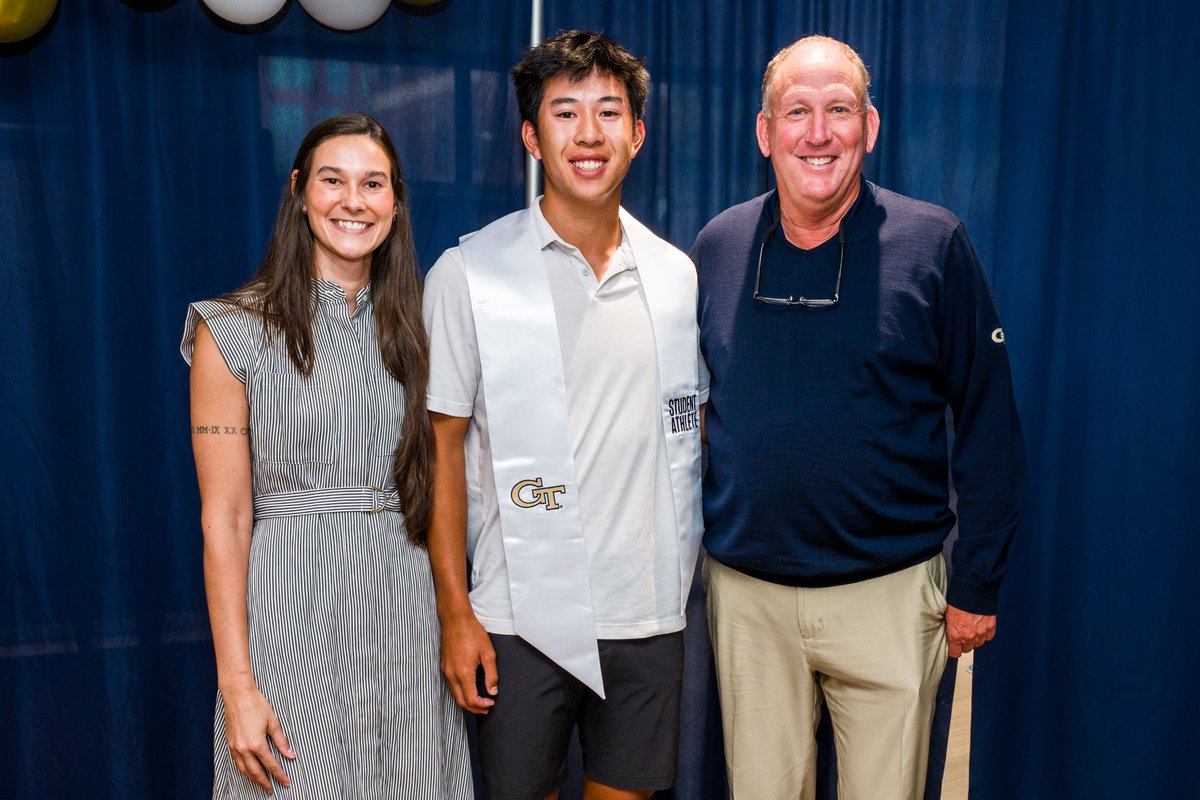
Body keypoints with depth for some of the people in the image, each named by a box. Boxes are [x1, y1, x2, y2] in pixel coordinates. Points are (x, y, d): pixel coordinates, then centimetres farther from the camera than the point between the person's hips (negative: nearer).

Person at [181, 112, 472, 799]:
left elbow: (432, 487, 10)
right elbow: (225, 519, -8)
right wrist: (236, 683, -12)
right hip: (290, 611, -3)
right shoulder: (235, 331, -5)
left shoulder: (413, 328, 7)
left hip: (407, 606, 4)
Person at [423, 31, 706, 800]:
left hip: (651, 610, 3)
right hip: (521, 616, -3)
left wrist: (705, 579, 9)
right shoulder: (469, 273, -5)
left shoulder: (676, 274, 5)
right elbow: (441, 447, -4)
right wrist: (455, 612, -7)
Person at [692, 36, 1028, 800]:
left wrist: (978, 585, -3)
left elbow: (989, 425, -4)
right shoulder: (718, 247, 1)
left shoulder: (933, 244, -7)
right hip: (745, 592, 2)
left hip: (890, 591, -2)